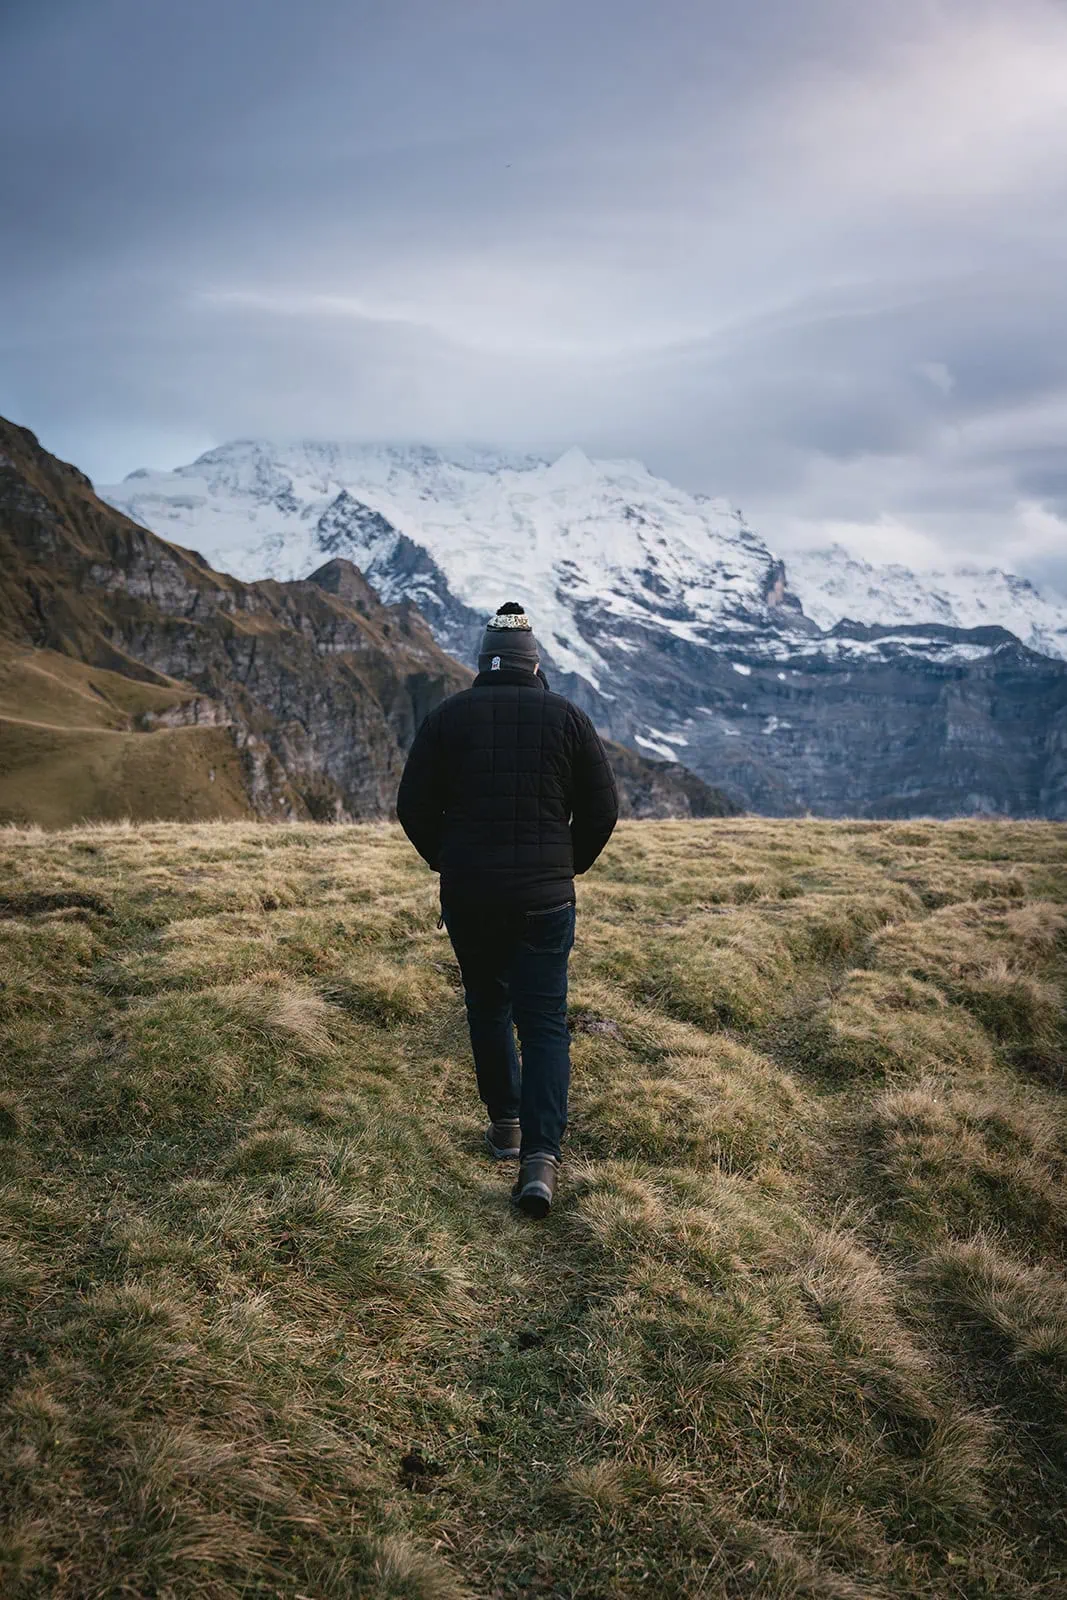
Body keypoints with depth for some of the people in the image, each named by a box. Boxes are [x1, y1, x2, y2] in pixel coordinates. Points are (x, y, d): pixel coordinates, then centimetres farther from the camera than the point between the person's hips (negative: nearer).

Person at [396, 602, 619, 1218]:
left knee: (488, 1009, 21)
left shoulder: (448, 716, 0)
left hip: (467, 896, 1)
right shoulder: (567, 716, 0)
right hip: (545, 900, -1)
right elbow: (603, 808, 0)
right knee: (545, 1023, 3)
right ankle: (541, 1155, -9)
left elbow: (413, 808, 1)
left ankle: (506, 1125, 32)